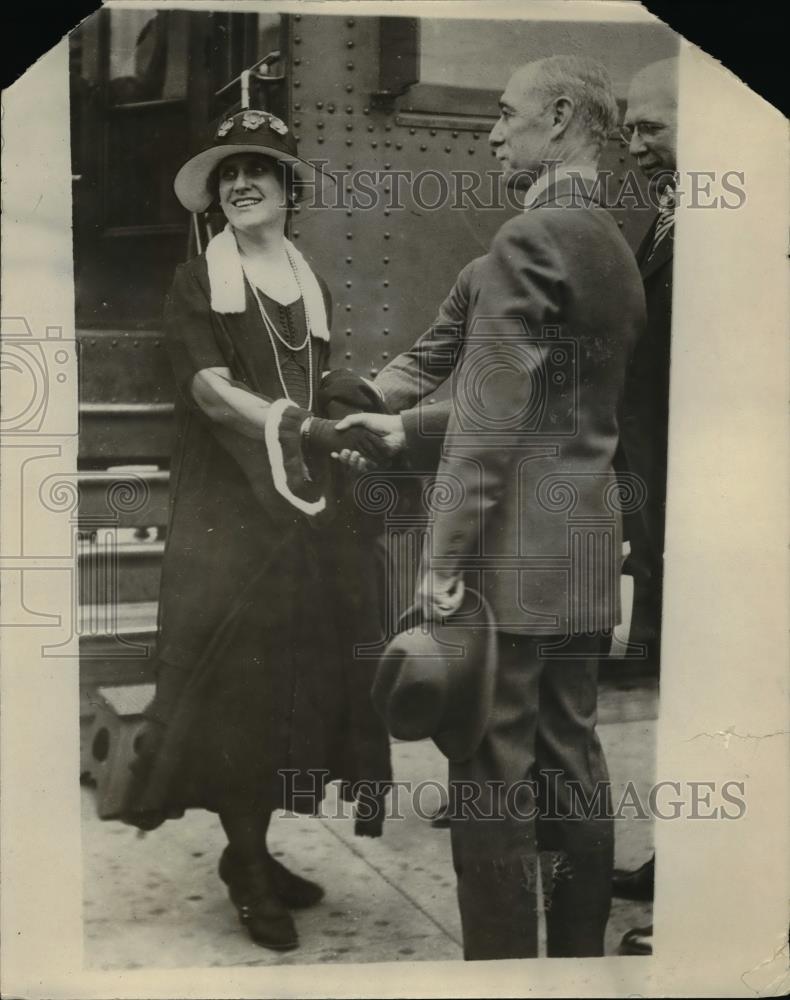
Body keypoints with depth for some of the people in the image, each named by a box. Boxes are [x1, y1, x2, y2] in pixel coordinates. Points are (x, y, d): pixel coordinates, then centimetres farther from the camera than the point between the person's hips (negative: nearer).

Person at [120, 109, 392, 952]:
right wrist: (296, 424, -24)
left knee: (300, 675, 6)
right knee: (237, 680, -3)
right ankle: (247, 865, 11)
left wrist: (355, 413, -1)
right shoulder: (196, 281, 0)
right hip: (228, 507, -5)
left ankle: (254, 850, 20)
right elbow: (210, 388, -12)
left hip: (306, 504, 5)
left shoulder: (313, 289, 15)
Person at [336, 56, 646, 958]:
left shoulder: (527, 241, -13)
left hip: (512, 555, -9)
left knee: (493, 775, 1)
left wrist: (442, 560, -15)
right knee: (570, 759, 16)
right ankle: (578, 948, 29)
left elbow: (492, 419, -18)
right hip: (585, 557, 9)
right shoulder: (614, 249, 15)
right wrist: (401, 430, 16)